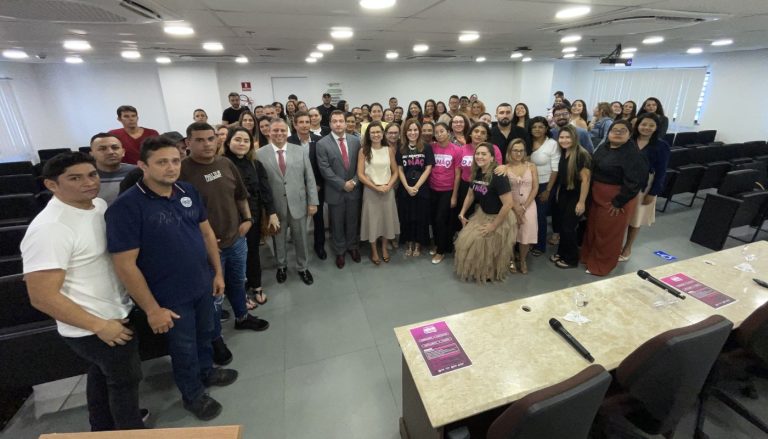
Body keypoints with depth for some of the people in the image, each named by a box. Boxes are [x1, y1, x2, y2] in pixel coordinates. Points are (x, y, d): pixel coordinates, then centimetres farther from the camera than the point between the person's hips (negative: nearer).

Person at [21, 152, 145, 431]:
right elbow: (42, 297, -25)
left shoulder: (99, 205, -1)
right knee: (125, 378, 12)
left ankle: (103, 427, 51)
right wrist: (99, 326, -21)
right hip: (91, 329, -8)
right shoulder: (49, 229, -27)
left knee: (102, 375, 27)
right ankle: (131, 430, 38)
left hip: (115, 314, 8)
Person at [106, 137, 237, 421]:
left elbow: (206, 232, 6)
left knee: (204, 335, 26)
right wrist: (152, 309, -16)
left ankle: (206, 371, 53)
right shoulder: (126, 207, -21)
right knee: (184, 348, 17)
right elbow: (125, 265, -20)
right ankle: (193, 394, 43)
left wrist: (218, 272, 6)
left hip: (203, 285, 5)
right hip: (171, 297, -5)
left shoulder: (188, 191, -4)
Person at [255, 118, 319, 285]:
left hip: (298, 203, 1)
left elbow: (310, 178, 0)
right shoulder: (260, 154, -4)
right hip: (274, 206, 0)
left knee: (301, 239, 14)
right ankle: (281, 266, 41)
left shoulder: (301, 151, 0)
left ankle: (303, 267, 35)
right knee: (278, 239, 17)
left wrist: (313, 202, -3)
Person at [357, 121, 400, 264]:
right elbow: (360, 175, -8)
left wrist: (388, 186, -12)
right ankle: (374, 251, 23)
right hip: (370, 191, -2)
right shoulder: (363, 151, -4)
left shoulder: (389, 150, 3)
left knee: (387, 218, 11)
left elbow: (395, 172, 5)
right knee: (372, 219, 5)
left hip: (388, 190, 2)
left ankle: (384, 248, 30)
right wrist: (375, 187, -14)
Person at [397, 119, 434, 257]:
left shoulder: (427, 148, -1)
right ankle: (409, 243, 25)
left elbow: (428, 169, -5)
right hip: (405, 189, 2)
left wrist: (416, 186, -13)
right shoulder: (401, 149, 5)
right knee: (406, 217, 8)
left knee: (421, 217, 6)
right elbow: (400, 170, 3)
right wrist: (408, 187, -10)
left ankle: (418, 244, 22)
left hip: (422, 189, -2)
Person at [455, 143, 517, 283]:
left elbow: (508, 204, -30)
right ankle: (473, 269, 34)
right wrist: (462, 213, 8)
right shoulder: (477, 172, -4)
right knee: (466, 240, 10)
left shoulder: (498, 176, -28)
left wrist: (494, 225, -22)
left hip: (499, 218, -8)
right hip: (482, 214, 8)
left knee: (485, 247, 2)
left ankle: (488, 273, 32)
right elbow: (471, 194, 12)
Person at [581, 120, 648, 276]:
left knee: (608, 233, 7)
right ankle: (589, 256, 38)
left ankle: (601, 265, 24)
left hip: (616, 200, -7)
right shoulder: (603, 148, 4)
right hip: (597, 196, 7)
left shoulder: (633, 154, -19)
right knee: (592, 228, 19)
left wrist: (618, 202, -20)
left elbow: (634, 182, -22)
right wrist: (590, 192, 7)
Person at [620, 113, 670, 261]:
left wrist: (653, 193, -9)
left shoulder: (661, 146, -5)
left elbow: (661, 172, -5)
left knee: (635, 218, 10)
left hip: (644, 186, -1)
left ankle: (627, 248, 26)